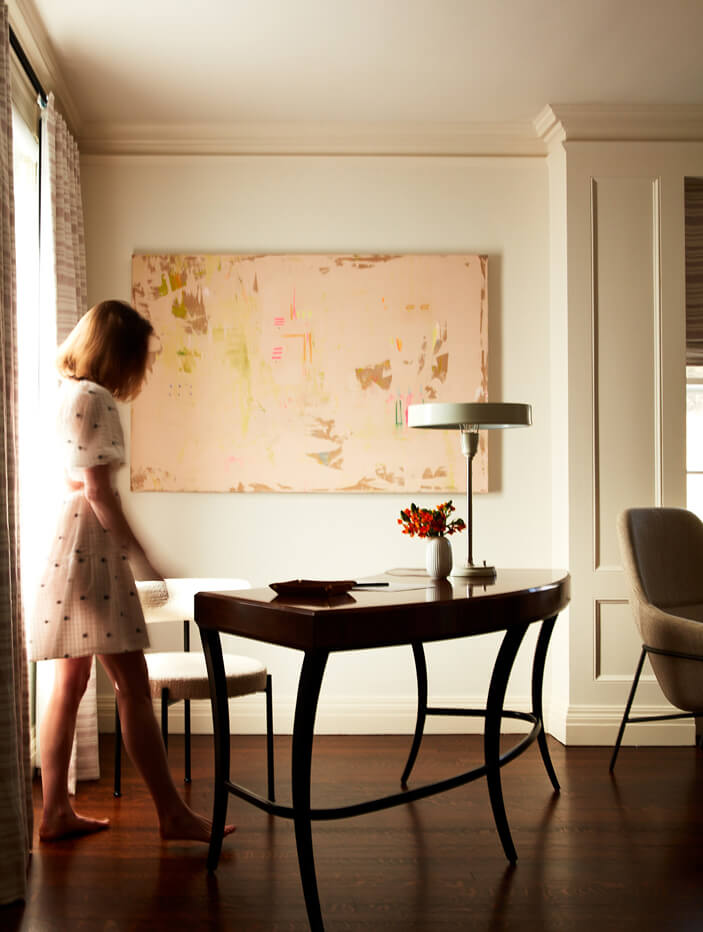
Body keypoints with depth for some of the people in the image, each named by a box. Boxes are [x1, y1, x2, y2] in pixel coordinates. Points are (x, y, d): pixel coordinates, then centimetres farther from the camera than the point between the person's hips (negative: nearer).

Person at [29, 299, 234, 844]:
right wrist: (143, 562, -14)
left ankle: (57, 811, 18)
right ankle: (173, 814, 0)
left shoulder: (69, 392, 17)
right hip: (90, 542, -10)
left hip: (69, 544, 10)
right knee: (133, 685, -7)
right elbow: (99, 491, -17)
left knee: (70, 683, 12)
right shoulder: (94, 398, -12)